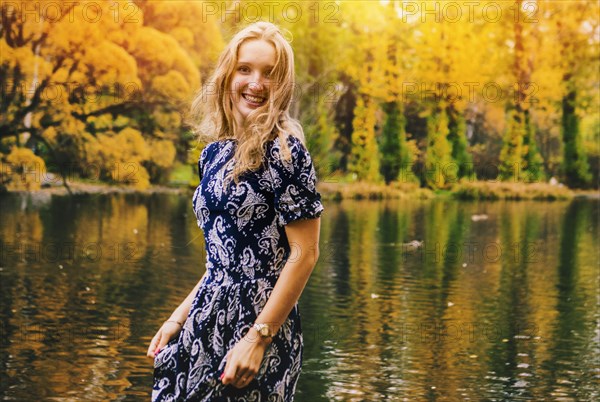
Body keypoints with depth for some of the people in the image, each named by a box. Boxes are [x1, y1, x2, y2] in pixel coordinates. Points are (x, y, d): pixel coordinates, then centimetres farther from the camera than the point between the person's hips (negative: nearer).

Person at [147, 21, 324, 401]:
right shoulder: (214, 153, 8)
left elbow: (305, 253, -14)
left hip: (261, 325, -7)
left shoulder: (283, 149, -12)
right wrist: (179, 317, 11)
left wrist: (257, 339, -17)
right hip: (208, 323, 7)